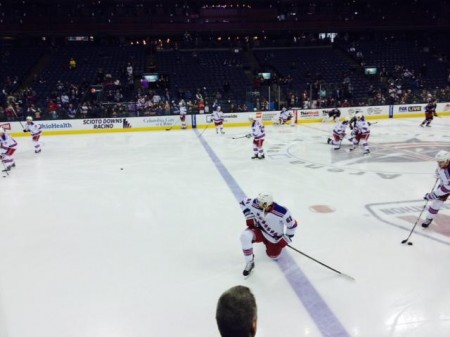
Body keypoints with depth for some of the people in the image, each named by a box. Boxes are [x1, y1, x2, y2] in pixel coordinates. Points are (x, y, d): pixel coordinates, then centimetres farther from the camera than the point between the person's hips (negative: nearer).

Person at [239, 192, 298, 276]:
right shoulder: (255, 204, -28)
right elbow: (243, 203, -5)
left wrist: (286, 239, -9)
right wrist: (249, 217, -10)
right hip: (260, 230, 1)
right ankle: (249, 262, -8)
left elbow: (292, 225, -17)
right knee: (245, 236, -28)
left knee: (273, 256, 11)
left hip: (274, 238, -1)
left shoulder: (282, 212, -35)